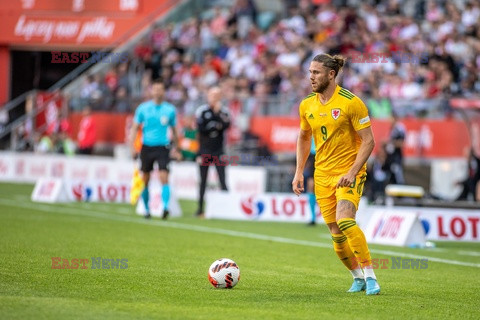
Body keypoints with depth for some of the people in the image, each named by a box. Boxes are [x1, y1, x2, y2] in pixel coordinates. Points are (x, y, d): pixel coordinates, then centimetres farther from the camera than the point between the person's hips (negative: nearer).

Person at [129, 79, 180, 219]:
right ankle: (147, 209, 20)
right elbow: (134, 128, 5)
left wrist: (175, 148, 15)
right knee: (145, 180, 6)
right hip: (146, 148, 1)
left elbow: (174, 130, 14)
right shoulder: (143, 108, 2)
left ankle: (165, 207, -22)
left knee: (164, 178, -17)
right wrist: (132, 145, -7)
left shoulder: (170, 109, 3)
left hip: (163, 148, -1)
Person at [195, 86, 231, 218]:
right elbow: (201, 128, -10)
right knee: (203, 182, 6)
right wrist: (216, 126, -9)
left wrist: (218, 113, -15)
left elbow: (226, 125, -13)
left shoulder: (223, 112, 4)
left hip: (218, 151, 0)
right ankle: (200, 209, 13)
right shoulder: (202, 111, 1)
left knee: (223, 180, -9)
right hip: (204, 151, 0)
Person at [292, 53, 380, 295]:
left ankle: (369, 275, -18)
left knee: (345, 221, -26)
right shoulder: (307, 106, 5)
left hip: (349, 173, -5)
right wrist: (299, 172, 13)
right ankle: (357, 278, 22)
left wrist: (352, 172, -21)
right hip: (322, 175, 6)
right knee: (336, 233, 4)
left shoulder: (351, 103, -12)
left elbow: (368, 141, -11)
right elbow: (303, 138, 21)